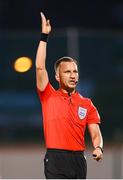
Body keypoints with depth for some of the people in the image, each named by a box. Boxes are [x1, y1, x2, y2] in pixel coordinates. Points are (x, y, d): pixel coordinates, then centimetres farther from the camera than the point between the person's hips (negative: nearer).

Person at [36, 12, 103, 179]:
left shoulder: (87, 104, 12)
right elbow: (40, 67, -5)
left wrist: (98, 148, -15)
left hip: (78, 159, 4)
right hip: (55, 159, -4)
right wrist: (44, 36, -7)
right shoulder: (49, 96, 5)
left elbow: (95, 133, 8)